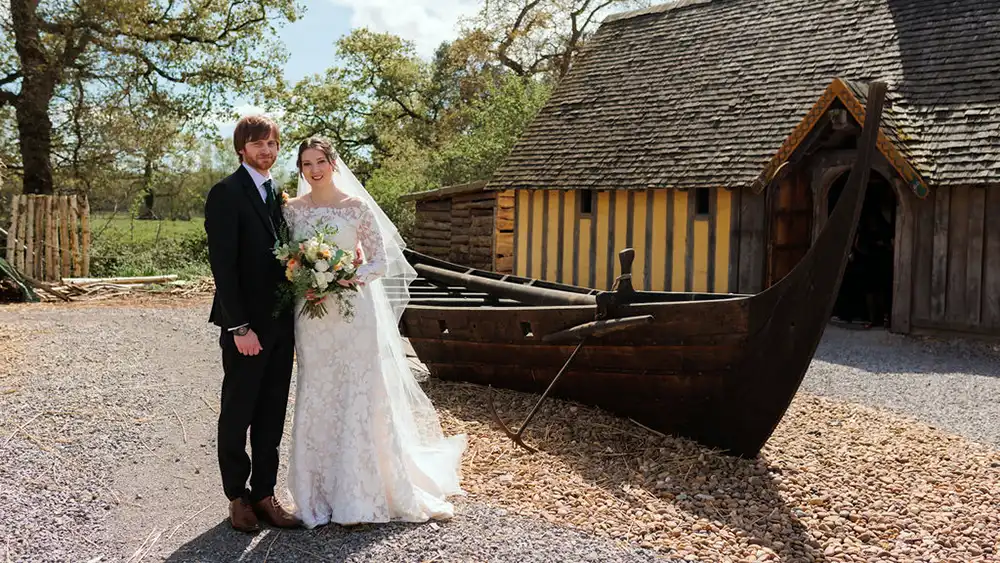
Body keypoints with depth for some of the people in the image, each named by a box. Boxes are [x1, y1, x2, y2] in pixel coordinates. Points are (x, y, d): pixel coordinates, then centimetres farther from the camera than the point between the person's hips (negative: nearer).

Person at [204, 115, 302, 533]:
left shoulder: (278, 194, 14)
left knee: (272, 417, 10)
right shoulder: (226, 194, -9)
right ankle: (237, 497, 22)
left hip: (280, 325, 6)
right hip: (246, 326, -6)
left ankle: (264, 495, 20)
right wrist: (239, 327, -19)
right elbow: (223, 266, -15)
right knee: (237, 416, 8)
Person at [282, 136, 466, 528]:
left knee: (360, 397, 0)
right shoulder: (293, 209, 8)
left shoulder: (357, 206, 0)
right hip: (311, 316, 2)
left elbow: (380, 260, 0)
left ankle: (363, 495, 13)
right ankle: (321, 493, 17)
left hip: (353, 312, -2)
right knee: (317, 401, 5)